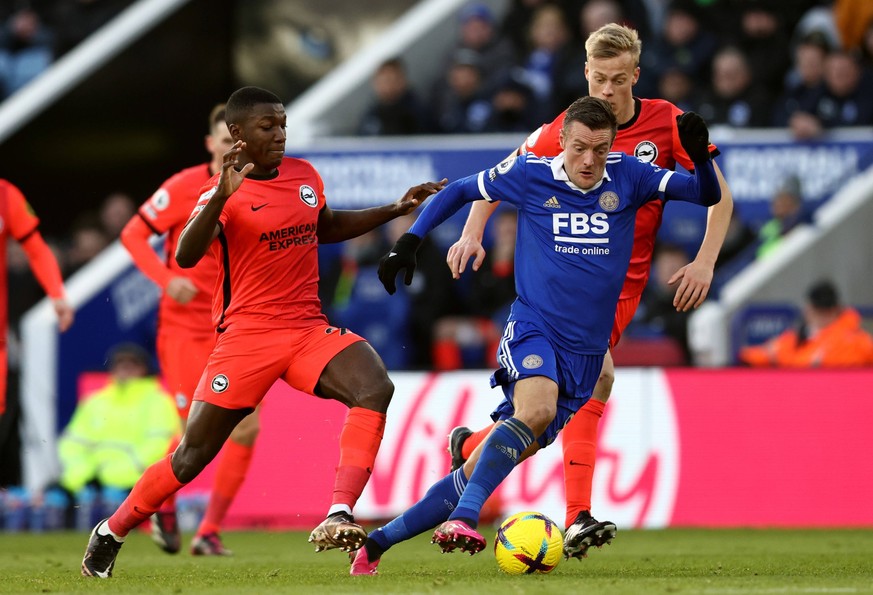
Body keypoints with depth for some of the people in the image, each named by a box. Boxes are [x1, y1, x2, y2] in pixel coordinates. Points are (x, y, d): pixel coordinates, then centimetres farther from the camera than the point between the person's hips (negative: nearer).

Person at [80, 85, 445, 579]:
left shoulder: (304, 176, 9)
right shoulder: (225, 191, -9)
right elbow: (186, 257, -26)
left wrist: (395, 210, 24)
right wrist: (222, 197, -39)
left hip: (310, 331, 5)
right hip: (249, 334, -5)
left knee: (376, 388, -25)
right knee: (192, 457, 0)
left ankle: (339, 518, -31)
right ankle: (111, 533, 23)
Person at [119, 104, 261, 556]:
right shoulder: (184, 188, -8)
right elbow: (133, 234, -6)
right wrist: (167, 279, -19)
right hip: (184, 326, -4)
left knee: (247, 427, -8)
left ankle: (209, 532, 5)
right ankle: (163, 506, 21)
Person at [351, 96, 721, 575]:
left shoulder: (627, 177, 3)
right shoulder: (530, 175, -1)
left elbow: (708, 195, 1)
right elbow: (459, 191, 13)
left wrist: (700, 155, -19)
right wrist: (409, 242, 6)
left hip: (585, 352, 2)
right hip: (531, 331, -2)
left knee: (481, 471, -1)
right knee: (537, 409, -37)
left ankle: (377, 544, 9)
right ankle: (462, 518, -41)